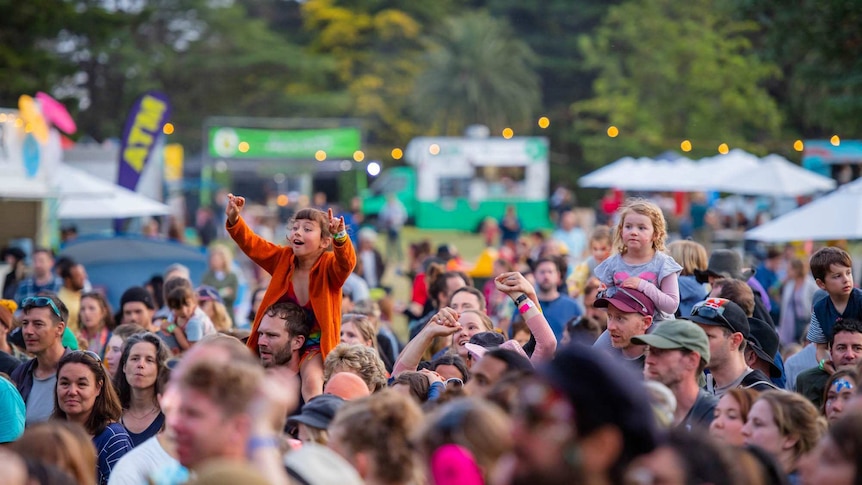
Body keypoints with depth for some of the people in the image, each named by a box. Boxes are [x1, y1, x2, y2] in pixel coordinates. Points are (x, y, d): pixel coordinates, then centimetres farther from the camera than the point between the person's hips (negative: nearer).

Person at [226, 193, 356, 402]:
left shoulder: (329, 266, -14)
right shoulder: (283, 259, -2)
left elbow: (346, 262, -36)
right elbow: (252, 244, -9)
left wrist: (340, 236, -58)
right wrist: (234, 220, -29)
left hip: (314, 347, -5)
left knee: (312, 382, -31)